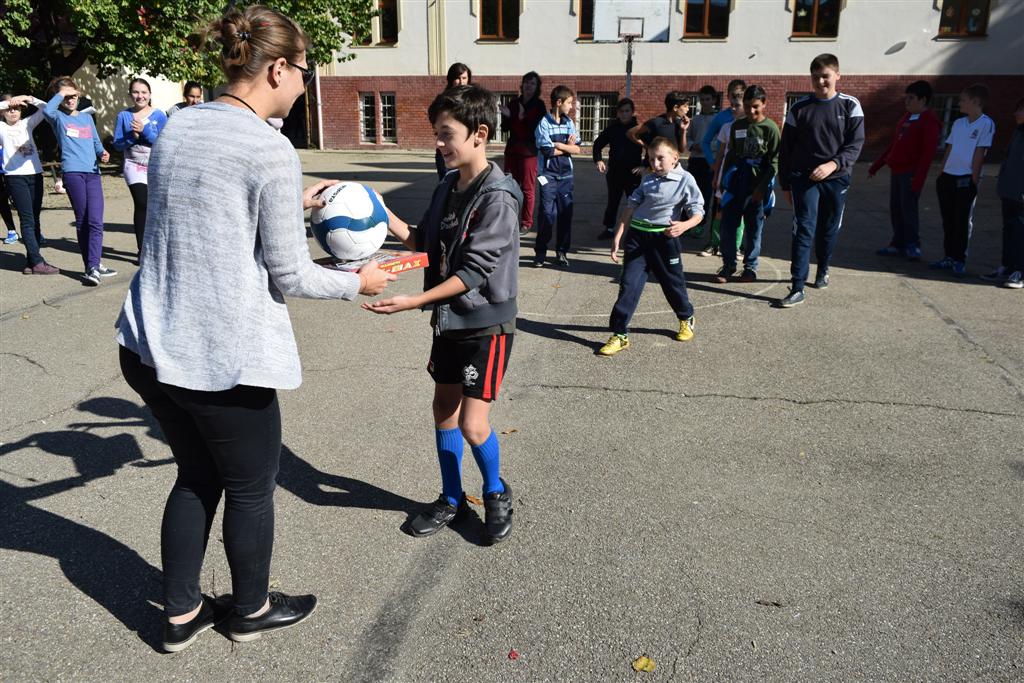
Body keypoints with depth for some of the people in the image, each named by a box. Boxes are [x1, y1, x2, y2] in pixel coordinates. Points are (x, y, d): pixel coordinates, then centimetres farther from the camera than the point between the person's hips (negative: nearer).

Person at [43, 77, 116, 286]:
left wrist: (102, 153, 0)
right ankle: (93, 266, 6)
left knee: (95, 221, -11)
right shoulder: (58, 118, 6)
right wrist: (60, 93, -3)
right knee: (82, 222, 0)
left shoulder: (87, 117, 21)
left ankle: (93, 268, -15)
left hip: (93, 173, 3)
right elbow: (47, 110, -17)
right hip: (72, 173, -3)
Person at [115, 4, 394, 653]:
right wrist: (357, 282, 4)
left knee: (197, 476, 24)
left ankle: (182, 614, 38)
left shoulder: (177, 127, 7)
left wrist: (293, 204, 23)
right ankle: (251, 609, 37)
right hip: (224, 357, -7)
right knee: (251, 488, 15)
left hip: (153, 345, 8)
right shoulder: (272, 150, -16)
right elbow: (289, 277, -12)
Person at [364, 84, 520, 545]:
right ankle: (452, 499, 31)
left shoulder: (497, 197, -19)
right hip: (448, 319, 8)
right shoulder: (448, 186, 6)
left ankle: (496, 494, 22)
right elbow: (423, 242, 14)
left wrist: (414, 301, -28)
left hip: (486, 322, -8)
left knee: (473, 423, -7)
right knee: (444, 409, 13)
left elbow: (473, 271, -24)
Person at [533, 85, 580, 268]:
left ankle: (562, 251, 15)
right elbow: (548, 151, -14)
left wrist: (558, 145, -10)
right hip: (548, 175, -5)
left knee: (566, 213, 4)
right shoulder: (544, 123, -6)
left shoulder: (569, 123, 9)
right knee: (548, 213, -8)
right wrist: (568, 147, -3)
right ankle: (540, 252, 5)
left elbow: (577, 149, 2)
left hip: (566, 175, 5)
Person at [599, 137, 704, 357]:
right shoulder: (648, 180, 8)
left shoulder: (685, 180, -4)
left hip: (664, 238, -2)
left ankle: (686, 319, 42)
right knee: (629, 283, -6)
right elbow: (632, 206, 8)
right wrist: (618, 237, 2)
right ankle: (619, 334, -2)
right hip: (637, 235, 3)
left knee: (673, 282, 14)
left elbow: (698, 213, -5)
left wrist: (684, 225, -27)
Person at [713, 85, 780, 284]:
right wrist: (724, 180, 9)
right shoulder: (737, 126, 8)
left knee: (754, 227, 6)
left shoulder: (770, 128, -5)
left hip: (758, 185, -3)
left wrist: (762, 187, -13)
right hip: (736, 181, 3)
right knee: (728, 224, -1)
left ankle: (750, 267, 17)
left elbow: (774, 161, -7)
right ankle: (728, 265, 8)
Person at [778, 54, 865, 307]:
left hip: (836, 178, 1)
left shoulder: (849, 105, 1)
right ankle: (797, 288, -12)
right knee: (804, 230, -10)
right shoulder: (799, 107, 1)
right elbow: (786, 148, 5)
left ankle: (822, 271, 37)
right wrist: (785, 183, 5)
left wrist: (833, 164, -22)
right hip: (804, 177, -1)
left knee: (829, 229, 12)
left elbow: (855, 143, -5)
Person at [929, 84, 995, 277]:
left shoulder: (986, 124, -6)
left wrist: (974, 179, -10)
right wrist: (941, 174, 10)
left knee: (963, 221, -1)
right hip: (948, 177, 6)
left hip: (966, 180, -6)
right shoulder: (958, 123, 13)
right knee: (948, 220, 10)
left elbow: (979, 153, -9)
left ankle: (960, 261, 6)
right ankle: (949, 257, 19)